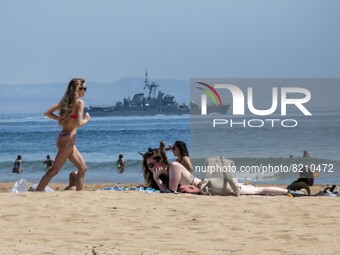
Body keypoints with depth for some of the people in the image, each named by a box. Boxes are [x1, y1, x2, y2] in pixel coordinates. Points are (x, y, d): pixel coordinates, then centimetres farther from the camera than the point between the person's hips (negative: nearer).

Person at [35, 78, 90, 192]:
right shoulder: (79, 102, -12)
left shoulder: (65, 100, 10)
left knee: (82, 168, 14)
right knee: (54, 170, -7)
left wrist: (61, 119, 12)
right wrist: (86, 119, -2)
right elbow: (79, 123, -21)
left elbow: (48, 113, 10)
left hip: (64, 137, 9)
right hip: (68, 139, -9)